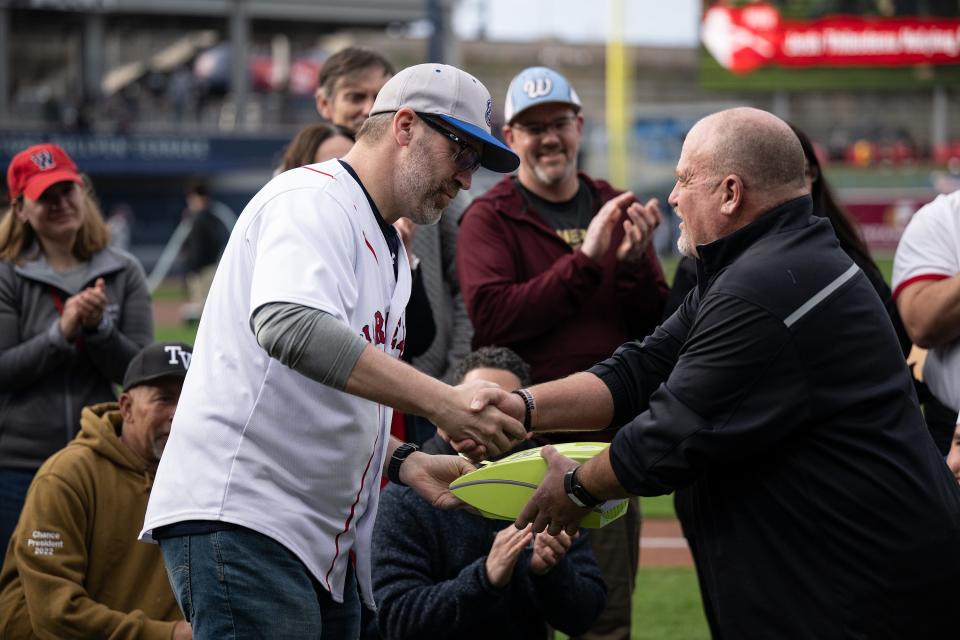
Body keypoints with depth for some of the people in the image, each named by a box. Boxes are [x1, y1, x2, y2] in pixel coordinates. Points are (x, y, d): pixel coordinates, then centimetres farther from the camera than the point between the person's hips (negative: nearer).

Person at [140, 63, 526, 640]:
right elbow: (288, 325, -29)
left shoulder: (391, 253, 22)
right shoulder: (311, 199, -8)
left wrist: (406, 462, 7)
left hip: (326, 543, 10)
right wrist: (439, 400, -32)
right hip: (239, 519, -10)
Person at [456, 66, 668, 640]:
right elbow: (491, 317, -18)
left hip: (609, 441, 4)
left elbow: (658, 328, 8)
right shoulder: (489, 219, -1)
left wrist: (633, 263, -11)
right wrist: (585, 259, -20)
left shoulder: (618, 212, 13)